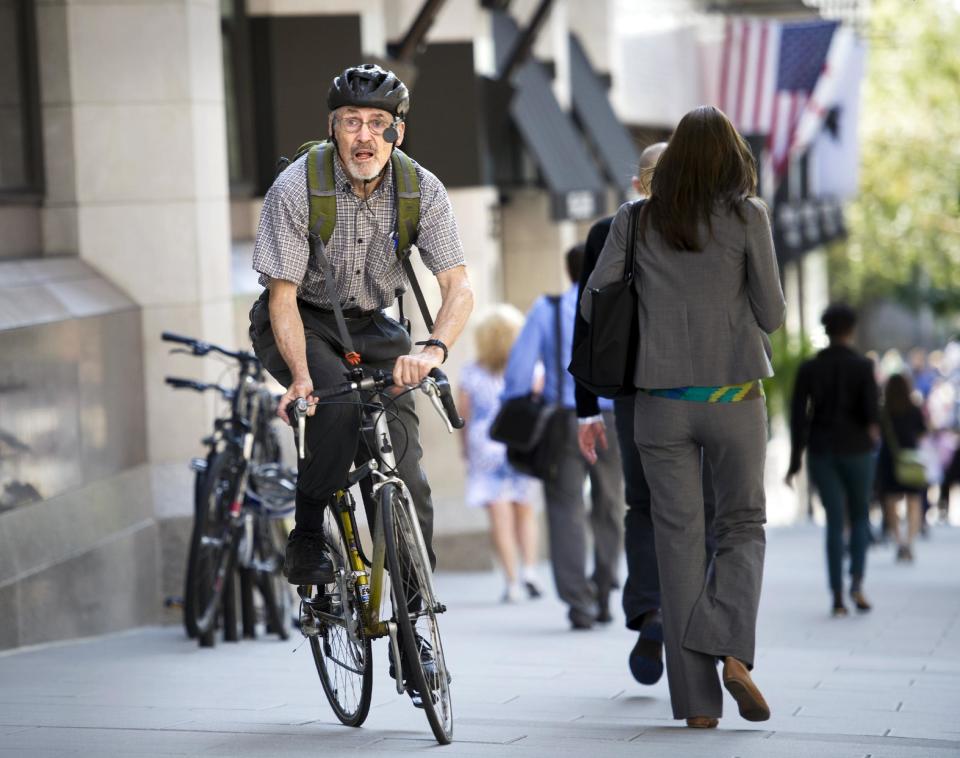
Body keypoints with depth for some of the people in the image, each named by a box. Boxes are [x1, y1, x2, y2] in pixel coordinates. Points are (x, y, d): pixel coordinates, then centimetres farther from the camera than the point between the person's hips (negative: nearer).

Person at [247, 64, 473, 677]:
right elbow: (283, 292, -22)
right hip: (299, 322, -2)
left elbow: (459, 285, -21)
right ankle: (306, 545, -19)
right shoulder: (297, 187, -23)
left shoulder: (422, 190, -16)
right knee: (337, 401, -35)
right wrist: (301, 376, -37)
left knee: (404, 474, -10)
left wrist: (434, 349, -42)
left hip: (371, 326, 3)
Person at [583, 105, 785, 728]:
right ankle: (732, 650, -11)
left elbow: (592, 303, 3)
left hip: (663, 402, 1)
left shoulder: (636, 221, 2)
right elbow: (772, 314, -3)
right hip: (735, 397, -1)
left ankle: (697, 700, 2)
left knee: (679, 538, 5)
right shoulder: (747, 217, -4)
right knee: (743, 525, 14)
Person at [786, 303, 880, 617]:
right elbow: (872, 406, -16)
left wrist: (795, 462, 1)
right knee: (859, 517, 17)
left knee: (835, 523, 8)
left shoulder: (808, 368, 1)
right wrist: (873, 427, 8)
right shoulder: (863, 366, -7)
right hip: (855, 450, -2)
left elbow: (798, 416, -3)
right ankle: (857, 583, -4)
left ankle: (838, 597, -1)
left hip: (821, 452, 2)